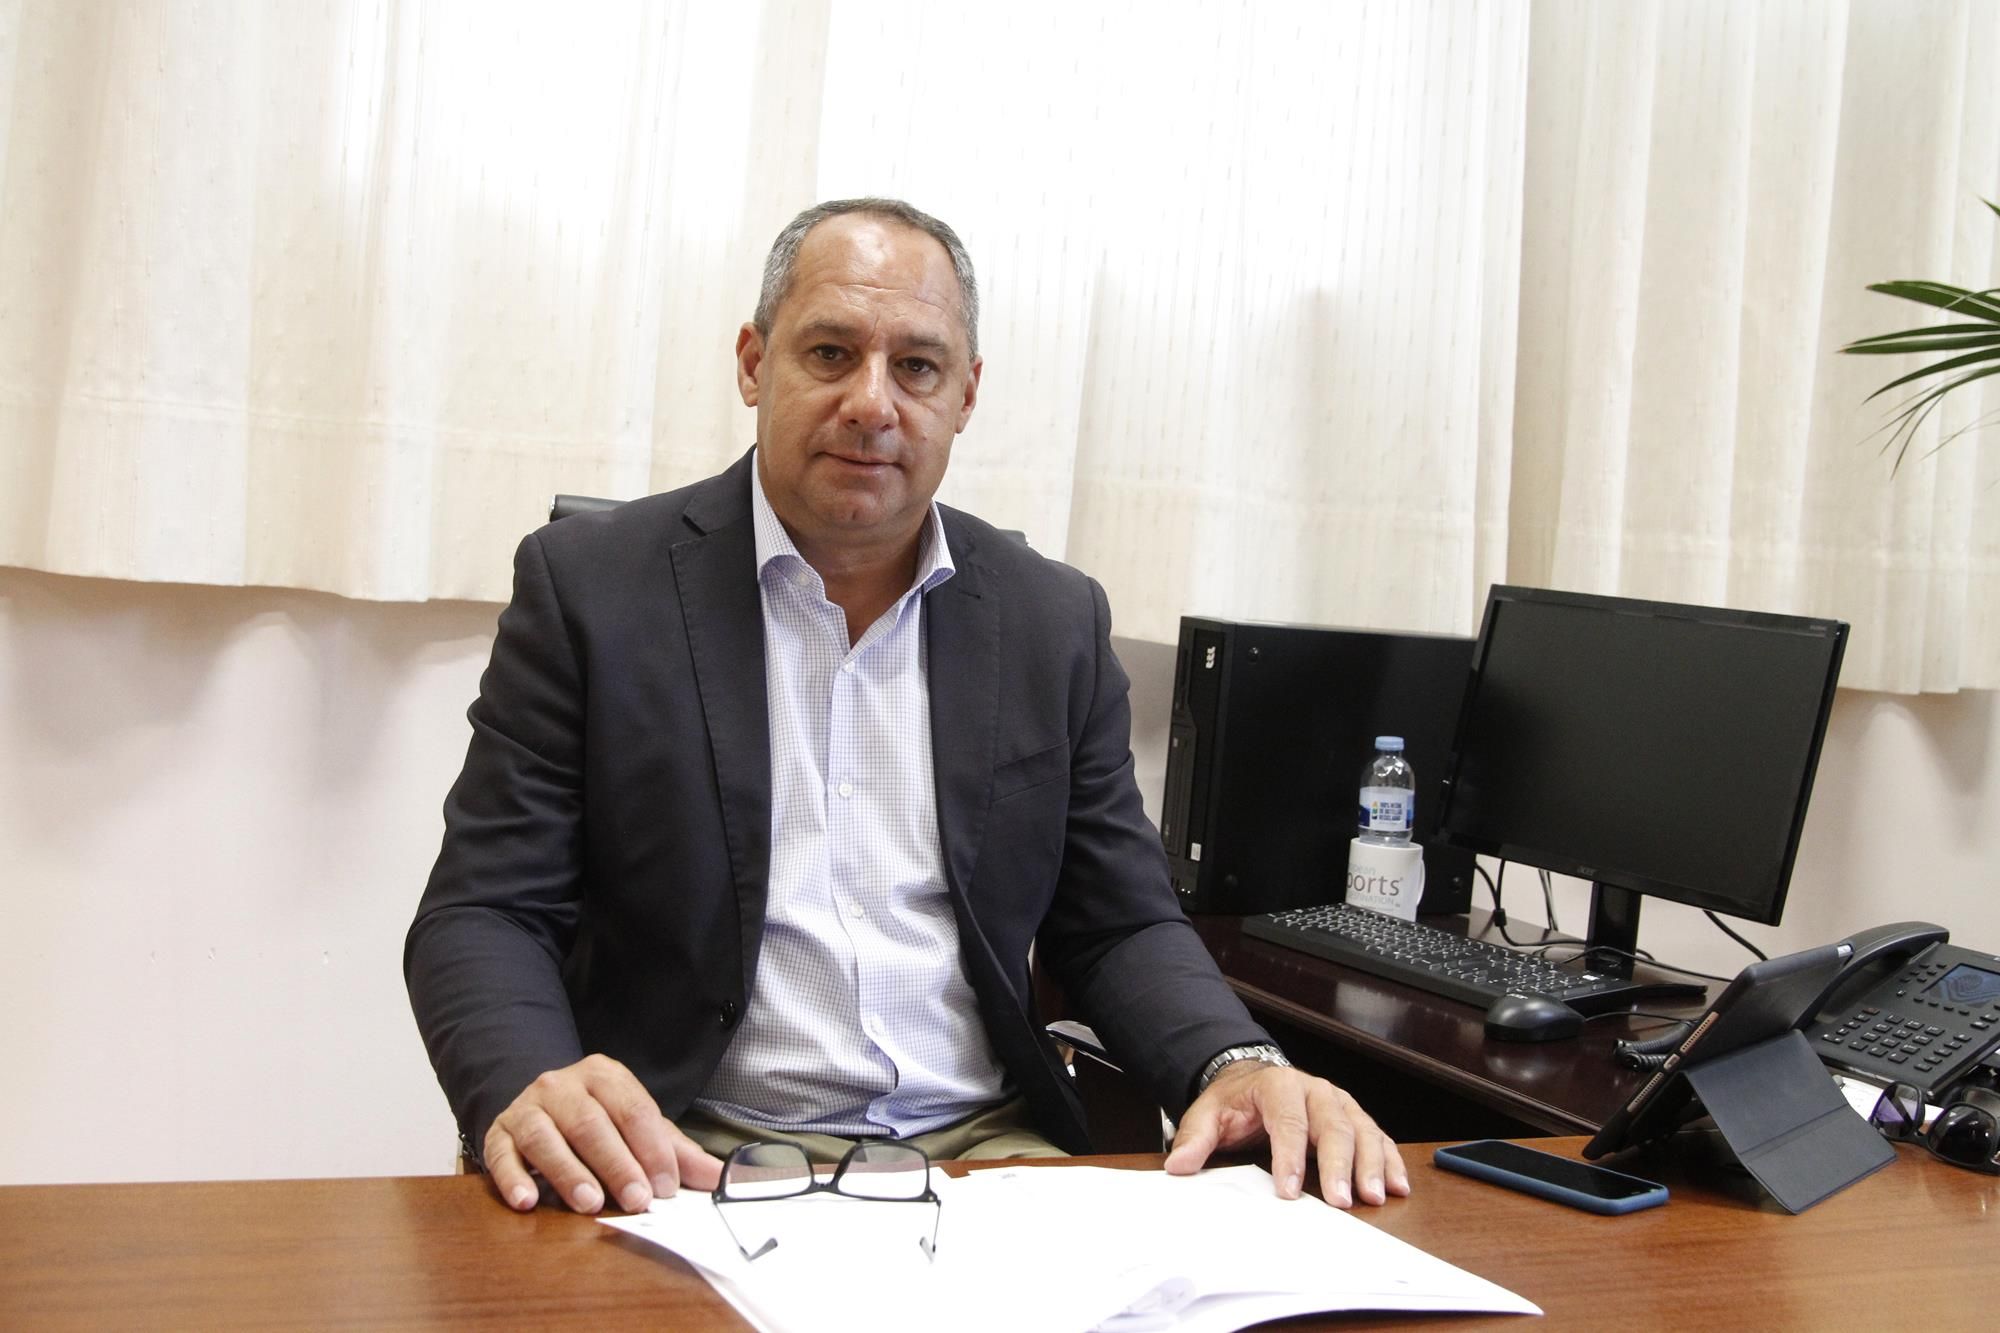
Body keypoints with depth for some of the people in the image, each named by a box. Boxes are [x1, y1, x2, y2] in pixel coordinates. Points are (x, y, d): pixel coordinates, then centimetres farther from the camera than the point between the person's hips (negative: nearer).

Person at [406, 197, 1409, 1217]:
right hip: (686, 1161, -3)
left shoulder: (1055, 622, 8)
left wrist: (1236, 1065, -11)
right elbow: (483, 913, -2)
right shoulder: (589, 585, -1)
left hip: (986, 1151, 4)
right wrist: (531, 1088, -25)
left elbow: (1121, 925, 11)